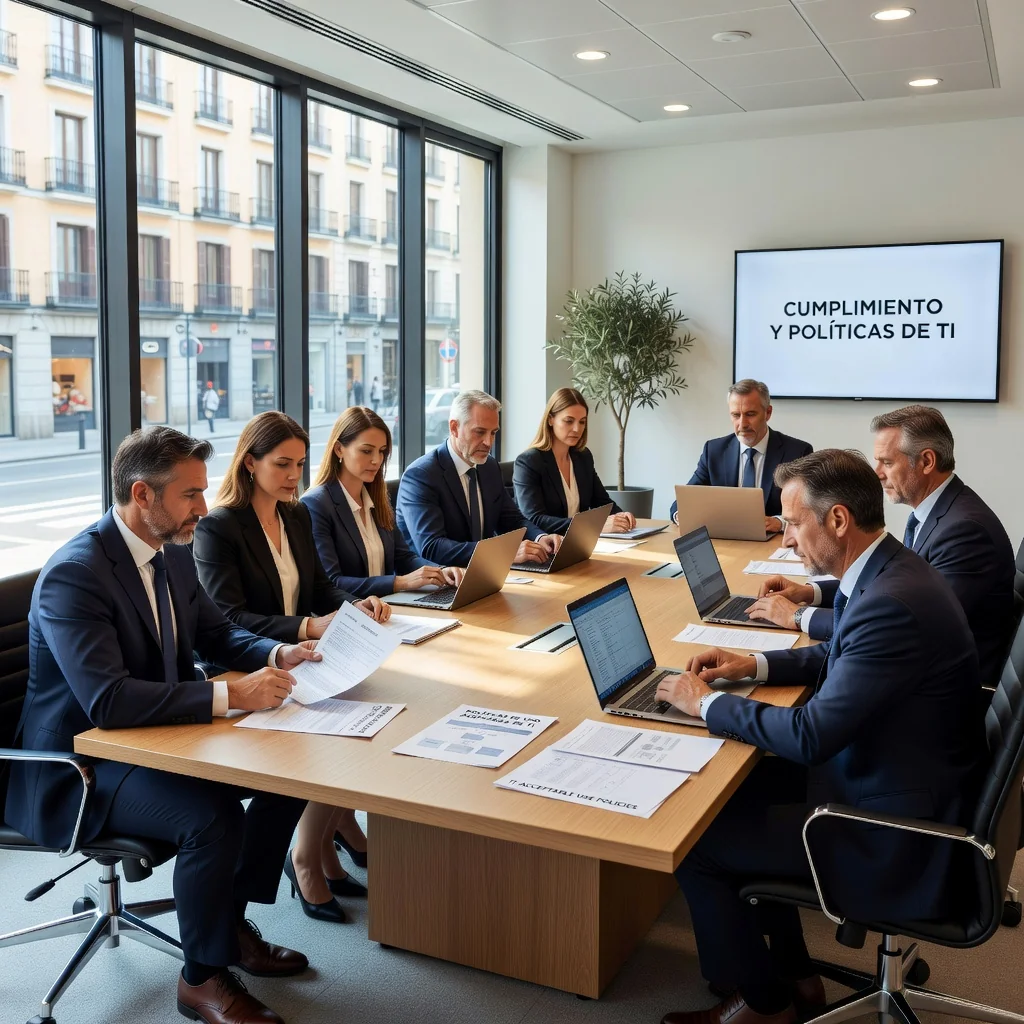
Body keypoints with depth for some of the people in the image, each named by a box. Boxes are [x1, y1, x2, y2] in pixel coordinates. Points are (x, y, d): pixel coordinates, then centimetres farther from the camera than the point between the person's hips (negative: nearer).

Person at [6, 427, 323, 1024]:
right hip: (78, 767, -9)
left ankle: (232, 922, 16)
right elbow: (106, 702, -34)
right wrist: (231, 695, -36)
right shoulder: (73, 575, -25)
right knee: (212, 815, -30)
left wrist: (278, 655, -6)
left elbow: (215, 633, 15)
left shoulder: (173, 553, 2)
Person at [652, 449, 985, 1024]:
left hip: (896, 833, -10)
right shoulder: (890, 570, 1)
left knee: (695, 843, -5)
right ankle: (793, 976, 30)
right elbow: (841, 658, 19)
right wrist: (755, 665, 6)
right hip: (894, 783, 10)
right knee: (742, 788, 18)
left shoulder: (892, 603, -30)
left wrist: (705, 703, -15)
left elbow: (811, 737, -28)